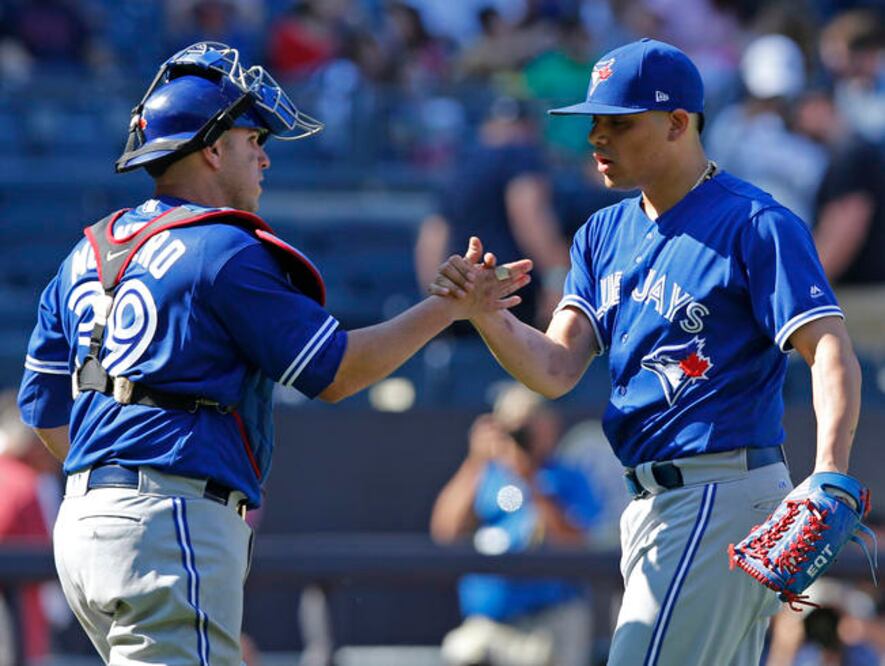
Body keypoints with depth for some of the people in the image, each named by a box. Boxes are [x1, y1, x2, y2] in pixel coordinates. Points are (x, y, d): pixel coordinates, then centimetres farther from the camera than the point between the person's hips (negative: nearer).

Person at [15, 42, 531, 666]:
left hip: (85, 520, 9)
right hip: (171, 522, -9)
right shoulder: (224, 250, -9)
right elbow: (335, 372, -4)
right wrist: (448, 306, 5)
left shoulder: (89, 254, 17)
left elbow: (44, 409, 20)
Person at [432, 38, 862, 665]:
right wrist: (485, 313, -14)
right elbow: (556, 369, 6)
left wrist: (830, 474, -35)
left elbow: (832, 351, -19)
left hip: (721, 496, -9)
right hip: (651, 506, 9)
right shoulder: (605, 235, 14)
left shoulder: (756, 225, -10)